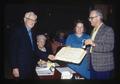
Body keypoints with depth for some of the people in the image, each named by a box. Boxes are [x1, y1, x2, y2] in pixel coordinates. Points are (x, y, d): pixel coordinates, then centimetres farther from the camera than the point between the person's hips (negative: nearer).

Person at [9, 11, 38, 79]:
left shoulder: (32, 33, 11)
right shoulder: (17, 31, -9)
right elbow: (13, 50, -14)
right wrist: (14, 67, -19)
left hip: (32, 67, 7)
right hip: (21, 68, -6)